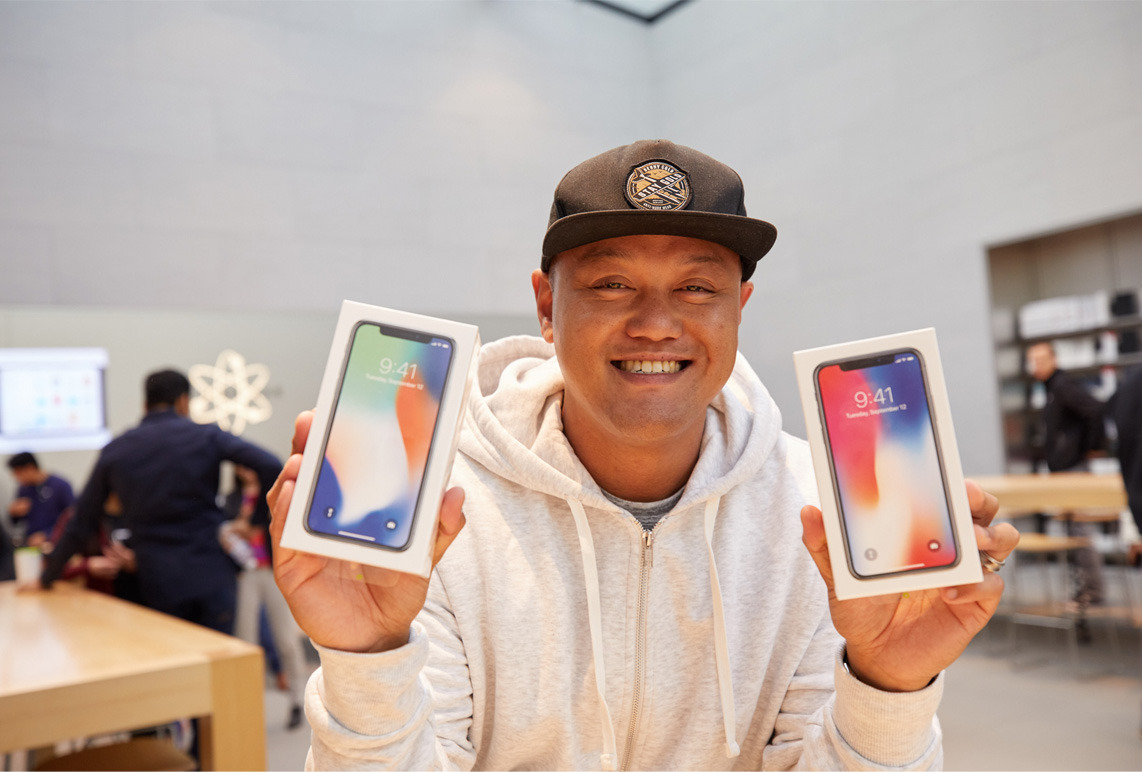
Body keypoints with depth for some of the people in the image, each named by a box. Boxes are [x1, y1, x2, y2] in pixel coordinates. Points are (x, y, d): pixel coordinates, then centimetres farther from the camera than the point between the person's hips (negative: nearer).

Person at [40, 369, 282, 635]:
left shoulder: (115, 450, 7)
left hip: (156, 581, 2)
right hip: (210, 574, -2)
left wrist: (48, 577, 23)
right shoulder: (207, 435, 0)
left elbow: (82, 523, 12)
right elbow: (270, 466, -15)